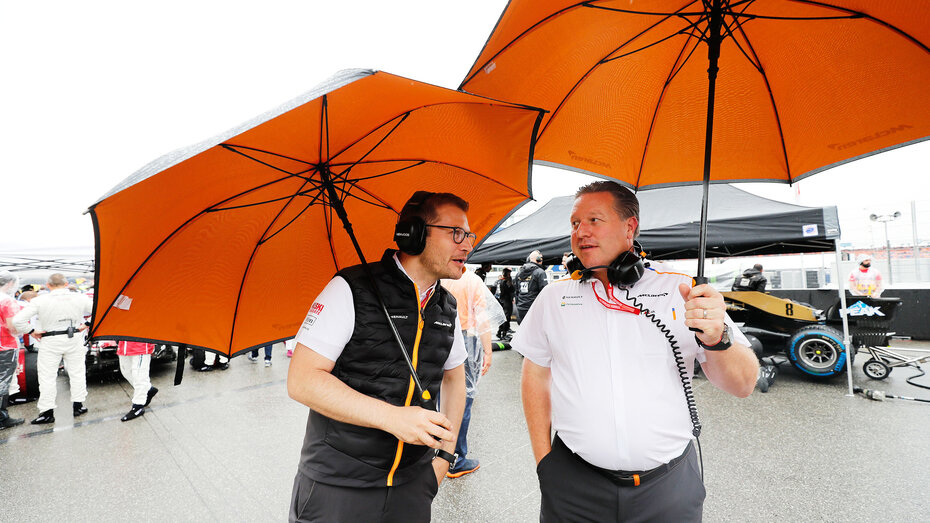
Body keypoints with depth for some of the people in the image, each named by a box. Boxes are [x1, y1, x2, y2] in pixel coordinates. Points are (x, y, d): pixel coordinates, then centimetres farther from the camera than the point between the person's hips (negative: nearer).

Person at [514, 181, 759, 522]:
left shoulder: (683, 291, -5)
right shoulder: (554, 297, -1)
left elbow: (743, 386, -5)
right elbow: (535, 377, 5)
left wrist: (717, 340, -25)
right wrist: (543, 460, 1)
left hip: (670, 485, 0)